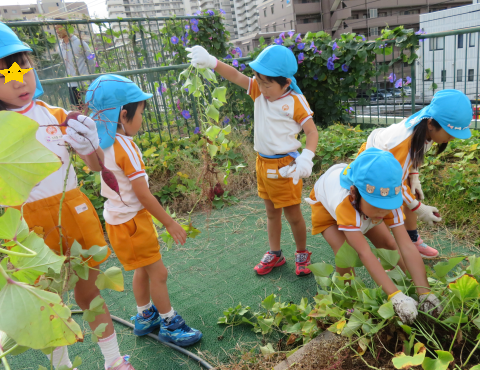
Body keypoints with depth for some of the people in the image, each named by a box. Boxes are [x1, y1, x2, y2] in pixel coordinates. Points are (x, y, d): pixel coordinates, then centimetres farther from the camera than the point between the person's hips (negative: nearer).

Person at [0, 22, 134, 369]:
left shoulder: (56, 116, -1)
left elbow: (97, 167, 6)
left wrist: (88, 145, -14)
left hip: (75, 211, 2)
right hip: (29, 226, -1)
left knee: (89, 292, 15)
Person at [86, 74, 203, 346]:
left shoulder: (103, 142, 1)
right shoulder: (125, 147, -25)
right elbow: (143, 194, -23)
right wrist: (169, 223, -17)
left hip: (118, 218, 9)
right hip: (131, 221, -9)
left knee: (143, 269, 24)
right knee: (158, 273, 4)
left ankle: (145, 316, 41)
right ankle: (170, 325, 21)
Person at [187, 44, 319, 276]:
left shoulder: (295, 102, -15)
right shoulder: (259, 92, -1)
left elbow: (312, 131, -14)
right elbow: (236, 76, -11)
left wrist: (306, 157, -30)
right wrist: (211, 62, -27)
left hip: (284, 166, -6)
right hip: (262, 163, 6)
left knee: (293, 214, 8)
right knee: (271, 213, 19)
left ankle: (302, 254, 31)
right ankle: (274, 253, 36)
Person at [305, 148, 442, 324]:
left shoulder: (388, 200, -35)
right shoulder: (345, 202, -49)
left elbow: (407, 247, -39)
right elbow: (365, 253, -52)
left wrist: (425, 293, -46)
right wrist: (395, 296, -56)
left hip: (360, 205, 4)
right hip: (325, 204, -4)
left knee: (389, 245, -6)